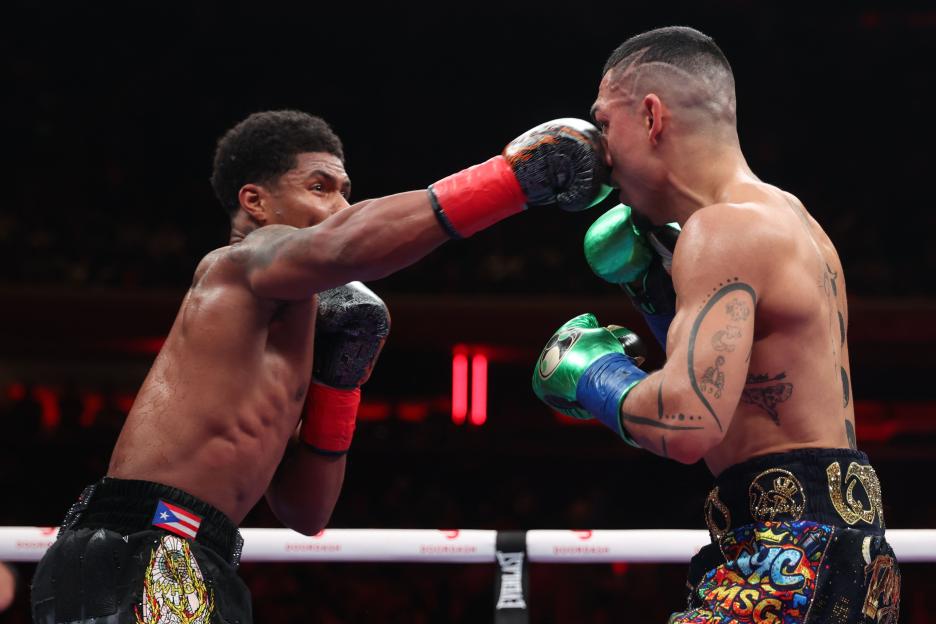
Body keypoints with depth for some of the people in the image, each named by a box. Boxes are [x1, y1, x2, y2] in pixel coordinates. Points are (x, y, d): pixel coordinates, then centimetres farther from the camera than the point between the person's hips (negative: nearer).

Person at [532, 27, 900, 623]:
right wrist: (655, 287, 19)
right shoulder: (790, 217, 19)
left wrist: (595, 375, -7)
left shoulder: (725, 229, -13)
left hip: (796, 553, -11)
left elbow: (687, 425, -26)